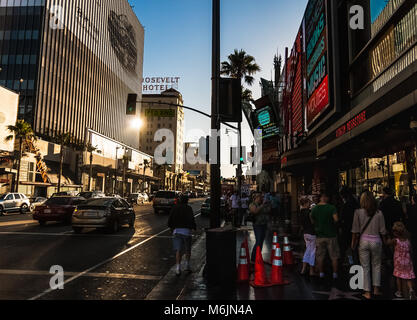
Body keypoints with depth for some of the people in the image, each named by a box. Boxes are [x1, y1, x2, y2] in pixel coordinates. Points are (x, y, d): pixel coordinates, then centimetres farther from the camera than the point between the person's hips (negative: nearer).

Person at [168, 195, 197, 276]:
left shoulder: (174, 208, 7)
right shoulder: (188, 208, -2)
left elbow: (170, 219, 7)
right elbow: (192, 219, -11)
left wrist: (171, 228, 20)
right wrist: (194, 227, 3)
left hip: (177, 230, 2)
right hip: (187, 230, -2)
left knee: (179, 250, 4)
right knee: (188, 249, 16)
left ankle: (178, 268, -4)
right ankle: (187, 265, 17)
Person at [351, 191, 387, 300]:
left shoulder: (358, 212, -7)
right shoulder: (379, 213, -5)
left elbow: (356, 231, -5)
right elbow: (383, 232, -3)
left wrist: (353, 244, 5)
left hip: (363, 241, -1)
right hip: (376, 241, 1)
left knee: (365, 267, 9)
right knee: (376, 266, 20)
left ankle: (367, 292, 14)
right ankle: (376, 289, 21)